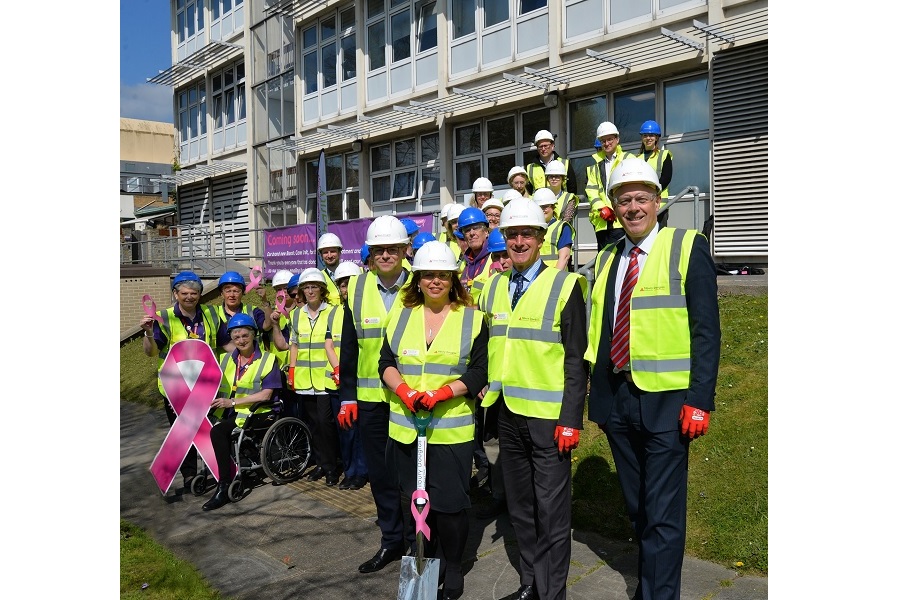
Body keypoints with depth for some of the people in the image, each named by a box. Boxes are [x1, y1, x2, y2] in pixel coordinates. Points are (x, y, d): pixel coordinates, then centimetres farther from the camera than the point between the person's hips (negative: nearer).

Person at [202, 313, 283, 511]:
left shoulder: (267, 360, 1)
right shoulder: (225, 359, 18)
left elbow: (266, 394, -8)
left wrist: (232, 402, -14)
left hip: (251, 413, -5)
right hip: (226, 412, 5)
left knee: (217, 432, -29)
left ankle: (225, 487, -18)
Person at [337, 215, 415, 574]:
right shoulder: (356, 288, 4)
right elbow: (348, 346, 6)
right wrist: (347, 395, 4)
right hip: (370, 398, 3)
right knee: (380, 472, 13)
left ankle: (416, 540, 23)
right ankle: (391, 540, 29)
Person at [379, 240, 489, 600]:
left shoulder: (472, 318, 1)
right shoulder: (402, 316, 10)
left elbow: (479, 371, -5)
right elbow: (386, 362, 7)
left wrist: (441, 393, -19)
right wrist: (404, 390, -13)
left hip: (452, 427, -3)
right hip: (405, 424, 3)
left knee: (450, 502, 1)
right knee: (415, 499, 12)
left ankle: (452, 567, 23)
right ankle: (426, 561, 31)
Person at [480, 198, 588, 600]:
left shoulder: (564, 285, -7)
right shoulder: (494, 287, 10)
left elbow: (577, 358, -9)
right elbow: (486, 350, 13)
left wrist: (571, 419, -14)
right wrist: (486, 401, 6)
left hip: (548, 416, -5)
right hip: (508, 413, 6)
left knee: (552, 510, 4)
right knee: (519, 506, 17)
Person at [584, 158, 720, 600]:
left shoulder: (687, 247, -4)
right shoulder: (607, 258, 12)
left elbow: (706, 330, -9)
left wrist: (700, 399, -15)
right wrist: (597, 392, 7)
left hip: (665, 400, -6)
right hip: (615, 398, 6)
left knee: (662, 513, 1)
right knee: (636, 506, 20)